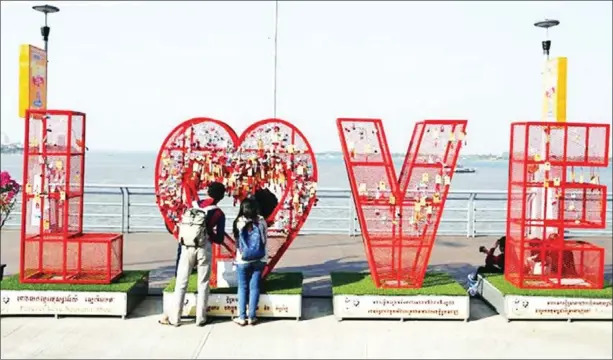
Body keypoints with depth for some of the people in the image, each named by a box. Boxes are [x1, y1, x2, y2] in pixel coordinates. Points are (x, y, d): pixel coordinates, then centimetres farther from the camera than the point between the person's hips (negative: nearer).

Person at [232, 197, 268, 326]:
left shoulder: (239, 222, -10)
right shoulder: (261, 221, -7)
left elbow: (237, 242, 1)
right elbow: (265, 239, 3)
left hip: (243, 260, -1)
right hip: (259, 260, 1)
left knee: (242, 288, 9)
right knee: (254, 287, 7)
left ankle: (242, 317, 11)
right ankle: (251, 317, 11)